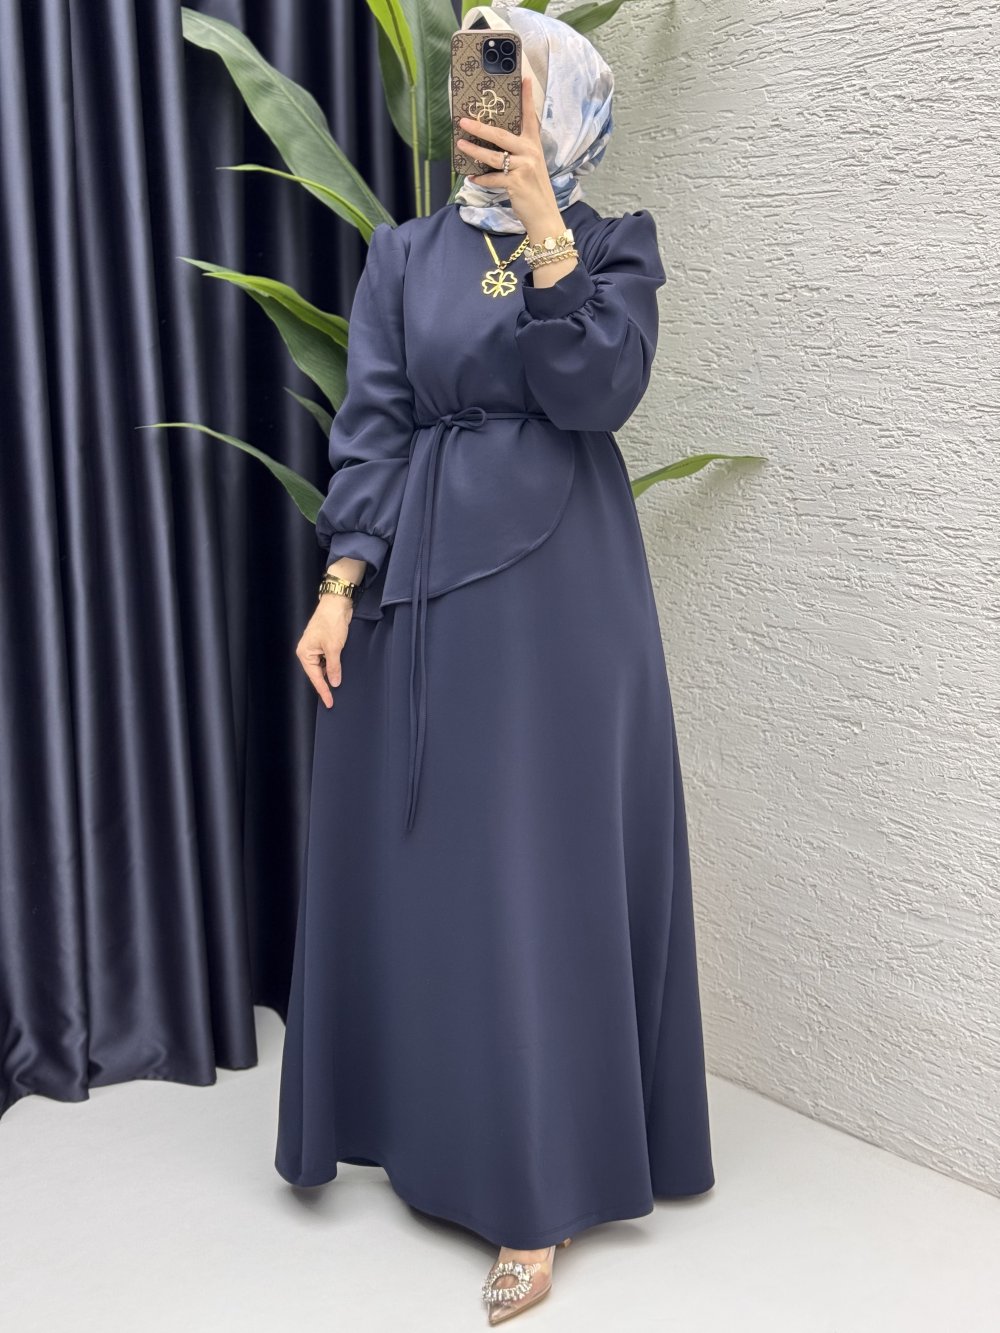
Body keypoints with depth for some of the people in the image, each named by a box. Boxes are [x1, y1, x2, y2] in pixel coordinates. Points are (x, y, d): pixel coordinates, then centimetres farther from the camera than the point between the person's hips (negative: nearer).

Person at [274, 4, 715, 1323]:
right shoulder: (408, 254, 10)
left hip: (561, 584, -2)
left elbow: (600, 390, -13)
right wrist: (340, 586, -7)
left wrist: (543, 227, -19)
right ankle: (443, 1125, 26)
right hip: (426, 582, 3)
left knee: (546, 862, -2)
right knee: (430, 857, 7)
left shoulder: (613, 244, 4)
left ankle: (539, 1192, 7)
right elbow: (371, 424, 3)